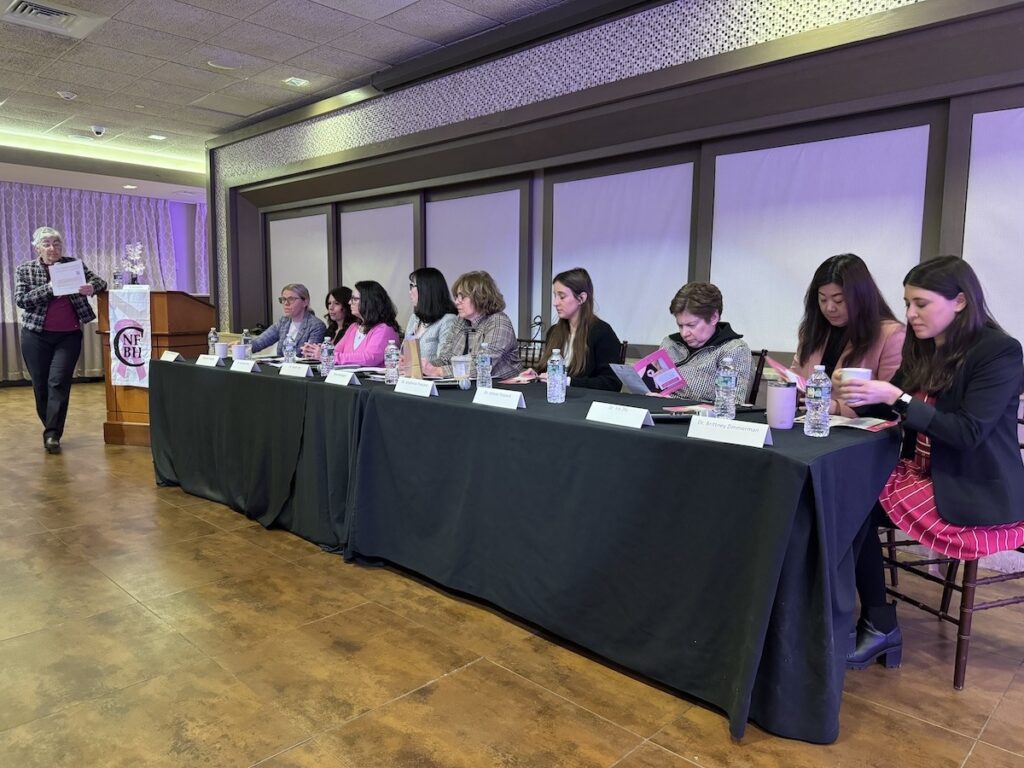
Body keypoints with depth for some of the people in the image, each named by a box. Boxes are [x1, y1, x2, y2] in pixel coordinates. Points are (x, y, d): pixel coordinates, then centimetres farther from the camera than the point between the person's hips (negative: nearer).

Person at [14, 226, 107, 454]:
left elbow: (100, 282, 2)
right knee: (41, 385, 6)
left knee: (58, 382, -10)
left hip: (69, 336, -1)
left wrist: (90, 288, -22)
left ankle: (52, 434, -7)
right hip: (36, 336, 1)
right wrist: (50, 287, -19)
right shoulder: (25, 270, 3)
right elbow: (21, 300, -8)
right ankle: (51, 428, 24)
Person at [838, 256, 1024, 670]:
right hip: (925, 474, 7)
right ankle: (878, 627, -11)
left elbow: (969, 432, -22)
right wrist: (855, 398, -10)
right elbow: (892, 408, 10)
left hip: (976, 495, -7)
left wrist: (895, 397, -28)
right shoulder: (922, 348, 7)